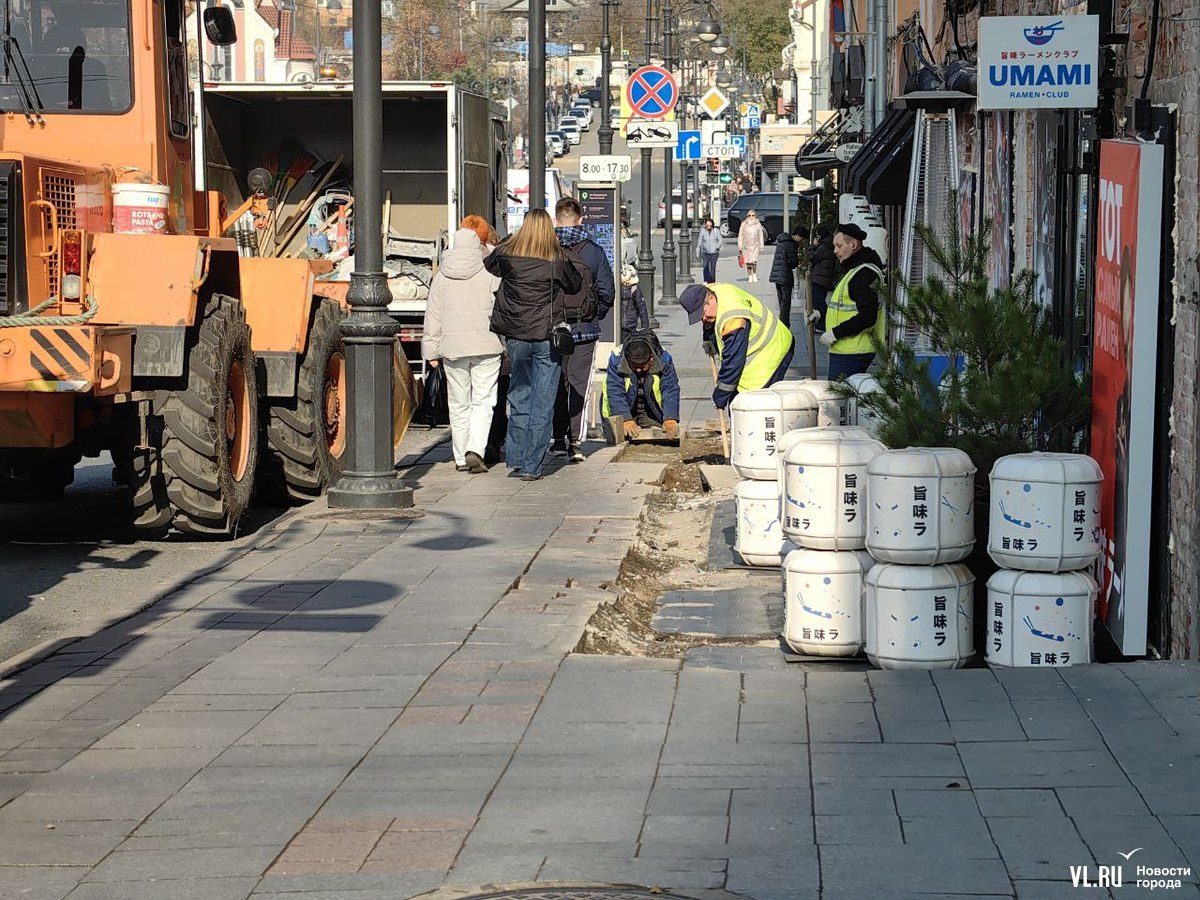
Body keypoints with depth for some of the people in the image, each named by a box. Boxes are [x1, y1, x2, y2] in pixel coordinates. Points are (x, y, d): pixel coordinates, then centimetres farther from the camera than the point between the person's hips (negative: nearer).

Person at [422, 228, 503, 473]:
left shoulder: (441, 277, 6)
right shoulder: (489, 274, -2)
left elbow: (433, 316, 8)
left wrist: (431, 350, 12)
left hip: (453, 347, 2)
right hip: (486, 346, -2)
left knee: (458, 404, 11)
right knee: (483, 401, 0)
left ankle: (461, 457, 14)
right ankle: (475, 451, -17)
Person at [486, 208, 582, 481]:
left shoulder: (506, 255, -4)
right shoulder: (557, 260, -10)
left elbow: (486, 267, 16)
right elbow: (576, 285, 7)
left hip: (515, 336, 3)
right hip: (547, 336, -3)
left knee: (519, 396, 16)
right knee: (543, 403, 3)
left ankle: (515, 460, 17)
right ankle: (531, 466, 2)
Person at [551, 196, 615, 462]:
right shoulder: (594, 251, -5)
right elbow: (607, 292, -4)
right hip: (584, 330, -1)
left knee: (556, 385, 14)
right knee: (580, 385, 4)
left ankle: (559, 439, 18)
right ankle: (575, 442, -3)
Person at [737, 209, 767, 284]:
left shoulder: (758, 224, 3)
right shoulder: (744, 224, 2)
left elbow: (761, 236, 7)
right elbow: (740, 236, 5)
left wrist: (761, 247, 4)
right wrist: (740, 247, 0)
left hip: (755, 245, -1)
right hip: (746, 246, 1)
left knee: (754, 261, -16)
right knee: (748, 262, 2)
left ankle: (754, 275, 3)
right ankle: (750, 276, 15)